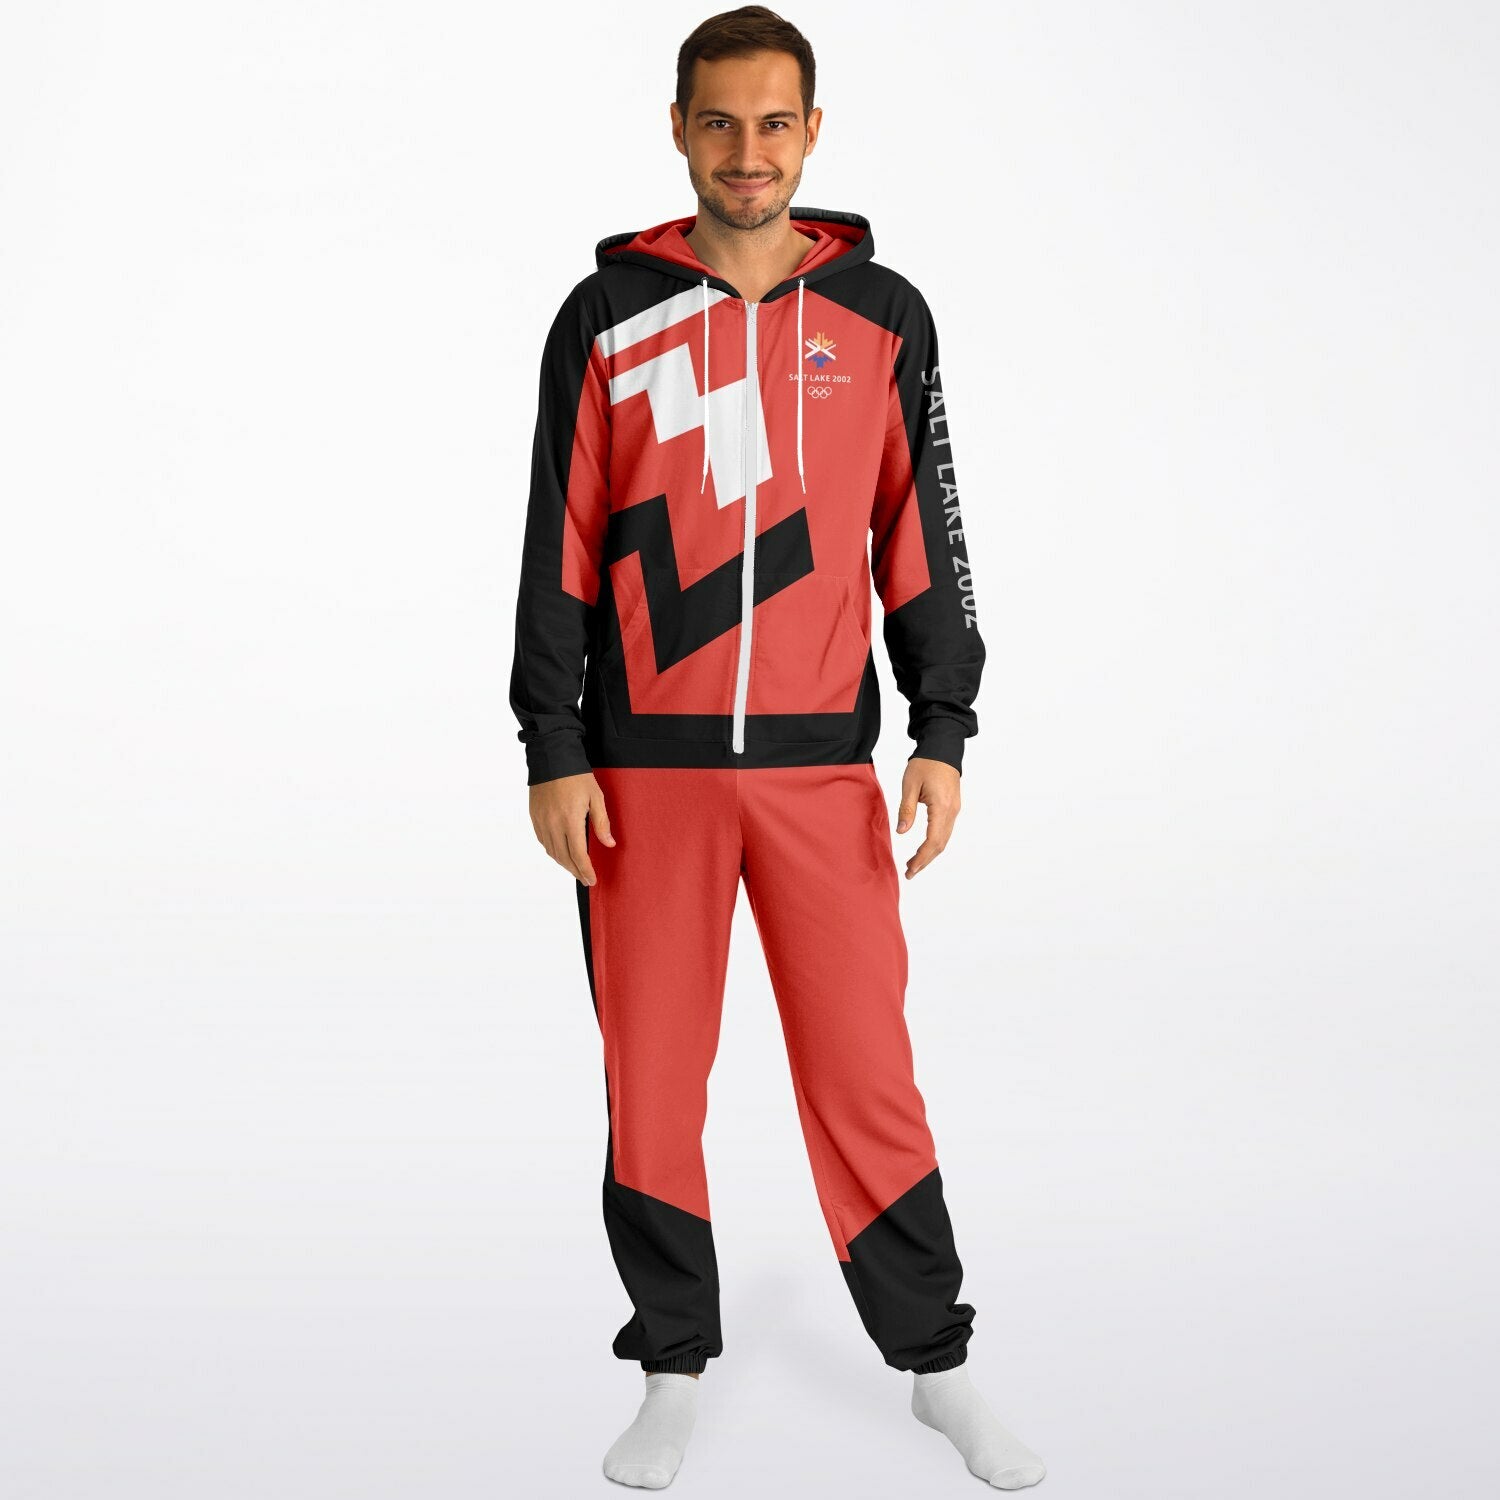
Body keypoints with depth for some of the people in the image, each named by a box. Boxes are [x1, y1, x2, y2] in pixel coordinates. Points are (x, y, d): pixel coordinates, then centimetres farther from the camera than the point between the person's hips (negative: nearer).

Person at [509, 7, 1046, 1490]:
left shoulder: (882, 318, 5)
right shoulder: (607, 318, 2)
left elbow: (922, 536, 7)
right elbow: (560, 549, 2)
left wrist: (943, 733, 1)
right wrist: (553, 753, -3)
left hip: (822, 762, 0)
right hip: (646, 768, 0)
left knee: (865, 1072, 3)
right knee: (651, 1076, 7)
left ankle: (936, 1363, 21)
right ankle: (674, 1371, 24)